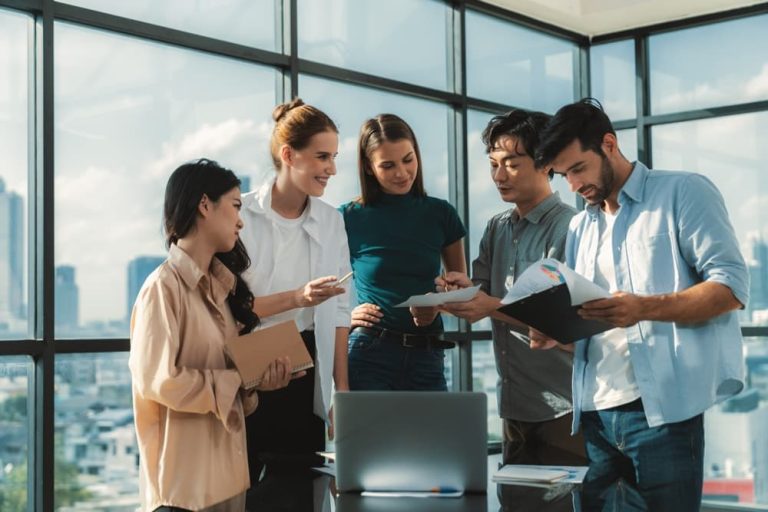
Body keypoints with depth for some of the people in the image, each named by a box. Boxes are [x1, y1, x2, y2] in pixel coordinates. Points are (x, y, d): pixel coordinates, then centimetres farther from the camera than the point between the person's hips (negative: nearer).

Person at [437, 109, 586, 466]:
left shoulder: (568, 228, -11)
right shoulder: (496, 229, 13)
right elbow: (481, 296, 10)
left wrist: (493, 307, -26)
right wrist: (464, 290, -12)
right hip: (514, 404, 7)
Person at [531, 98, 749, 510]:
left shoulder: (683, 192, 1)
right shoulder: (580, 227, 20)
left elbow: (732, 284, -9)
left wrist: (645, 308, -22)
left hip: (661, 407, -6)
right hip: (594, 411, 6)